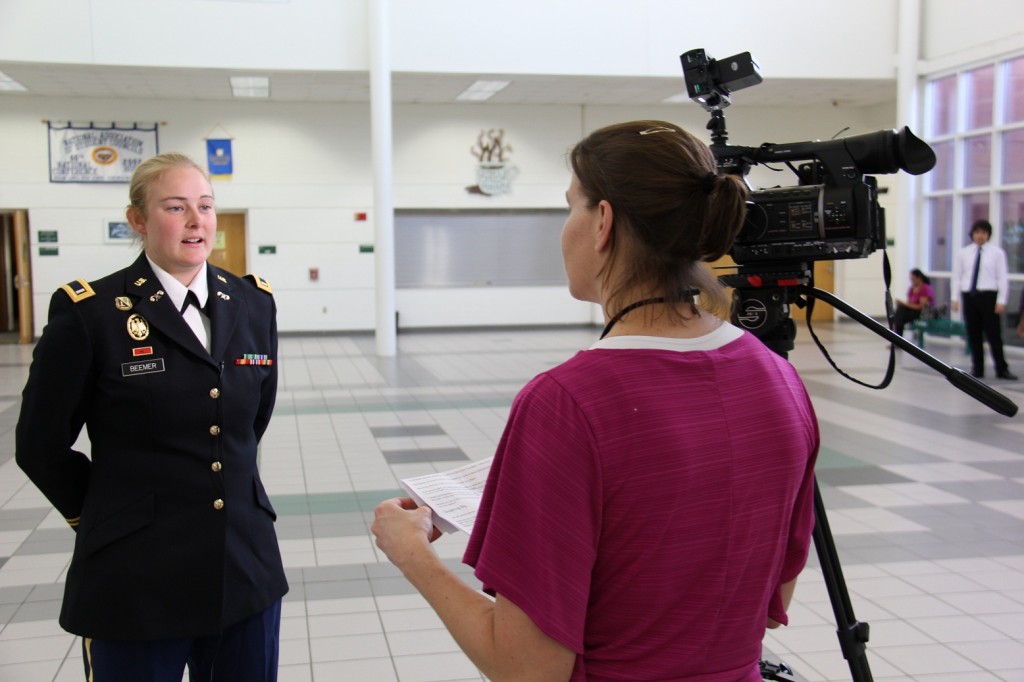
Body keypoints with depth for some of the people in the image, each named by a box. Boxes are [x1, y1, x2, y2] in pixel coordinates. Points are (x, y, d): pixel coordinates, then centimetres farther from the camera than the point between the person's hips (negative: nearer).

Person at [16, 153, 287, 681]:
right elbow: (41, 445, -1)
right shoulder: (89, 312, -9)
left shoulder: (253, 303, 5)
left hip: (247, 568, 4)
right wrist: (108, 514, 7)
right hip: (138, 577, -4)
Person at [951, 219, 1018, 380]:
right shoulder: (963, 253, 7)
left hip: (988, 296, -3)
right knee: (973, 335, 7)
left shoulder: (997, 253, 1)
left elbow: (1003, 278, -1)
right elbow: (957, 276, 9)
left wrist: (1001, 301, -7)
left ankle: (1002, 369, 7)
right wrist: (955, 298, 1)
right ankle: (977, 369, 17)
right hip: (969, 295, 3)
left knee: (994, 334, -2)